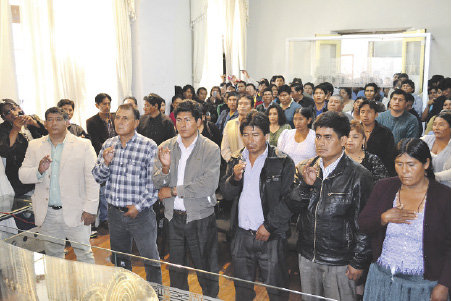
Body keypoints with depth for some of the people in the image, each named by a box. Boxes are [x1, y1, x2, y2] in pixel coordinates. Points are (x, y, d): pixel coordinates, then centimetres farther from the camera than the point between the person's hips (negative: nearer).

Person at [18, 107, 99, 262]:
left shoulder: (84, 145, -2)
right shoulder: (34, 146, 8)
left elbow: (92, 179, -6)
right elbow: (22, 175, 6)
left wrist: (90, 209, -11)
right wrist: (39, 170, -16)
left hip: (74, 212, -3)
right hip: (47, 214, 3)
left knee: (84, 253, 3)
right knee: (52, 256, 16)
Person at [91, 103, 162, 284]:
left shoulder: (149, 146, -12)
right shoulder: (108, 145, 4)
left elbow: (155, 183, -12)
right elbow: (97, 178, 6)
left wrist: (138, 206, -14)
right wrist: (106, 162, -13)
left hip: (140, 214, -5)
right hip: (115, 213, 5)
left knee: (150, 260, 4)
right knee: (119, 260, 21)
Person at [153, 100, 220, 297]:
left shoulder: (211, 149, -9)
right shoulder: (166, 147, 3)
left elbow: (209, 185, -19)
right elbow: (157, 183, -2)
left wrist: (173, 191, -14)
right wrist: (165, 167, -23)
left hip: (200, 218, -3)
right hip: (173, 217, 4)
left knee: (206, 269, 9)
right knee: (176, 268, 20)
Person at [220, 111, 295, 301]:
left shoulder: (283, 162, -8)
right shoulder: (236, 159, 8)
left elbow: (288, 199, -10)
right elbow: (227, 193, 7)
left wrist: (269, 226, -12)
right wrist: (235, 177, -13)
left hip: (271, 236, -4)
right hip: (241, 235, 5)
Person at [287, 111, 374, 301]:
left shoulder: (358, 176, -13)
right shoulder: (306, 169, 1)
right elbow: (293, 208, 1)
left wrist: (359, 262, -8)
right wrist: (306, 184, -17)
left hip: (339, 262, -4)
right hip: (307, 257, 5)